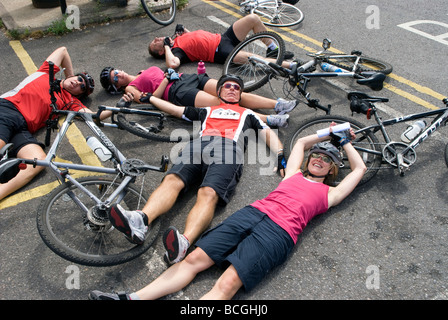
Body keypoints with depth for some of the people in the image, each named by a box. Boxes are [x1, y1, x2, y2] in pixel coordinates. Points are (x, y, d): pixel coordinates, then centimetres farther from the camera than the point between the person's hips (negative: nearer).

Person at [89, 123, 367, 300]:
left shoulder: (329, 193, 19)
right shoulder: (294, 174, 29)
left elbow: (360, 168, 26)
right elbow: (301, 142, 44)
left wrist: (344, 141, 37)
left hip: (278, 232, -4)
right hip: (253, 212, 5)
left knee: (227, 285, -24)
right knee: (195, 259, -11)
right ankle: (133, 298, -16)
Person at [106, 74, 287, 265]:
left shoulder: (247, 114, 39)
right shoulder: (206, 111, 41)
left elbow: (268, 133, 28)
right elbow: (174, 109, 45)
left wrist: (280, 156, 9)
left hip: (228, 149, -3)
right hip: (199, 144, 3)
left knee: (208, 193, -34)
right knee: (172, 180, -30)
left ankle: (183, 243, -58)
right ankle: (140, 221, -53)